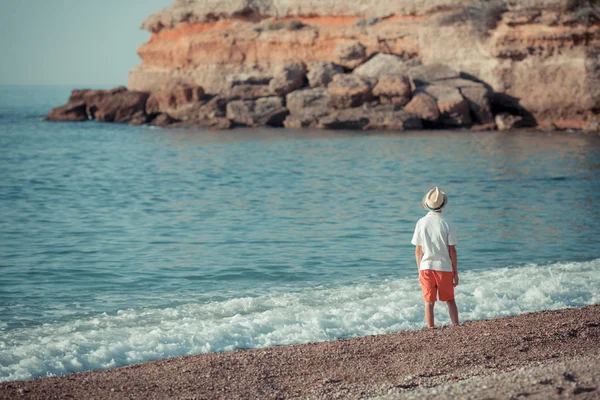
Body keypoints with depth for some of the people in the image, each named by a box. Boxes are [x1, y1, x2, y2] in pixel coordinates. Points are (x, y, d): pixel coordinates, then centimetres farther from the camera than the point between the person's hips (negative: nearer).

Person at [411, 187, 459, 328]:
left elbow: (418, 250, 0)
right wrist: (456, 273, 3)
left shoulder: (421, 223, -5)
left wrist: (419, 271, 11)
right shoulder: (446, 225, -9)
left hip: (426, 267, 1)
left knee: (429, 303, 6)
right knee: (450, 301, 13)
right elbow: (452, 250, -6)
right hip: (444, 268, -1)